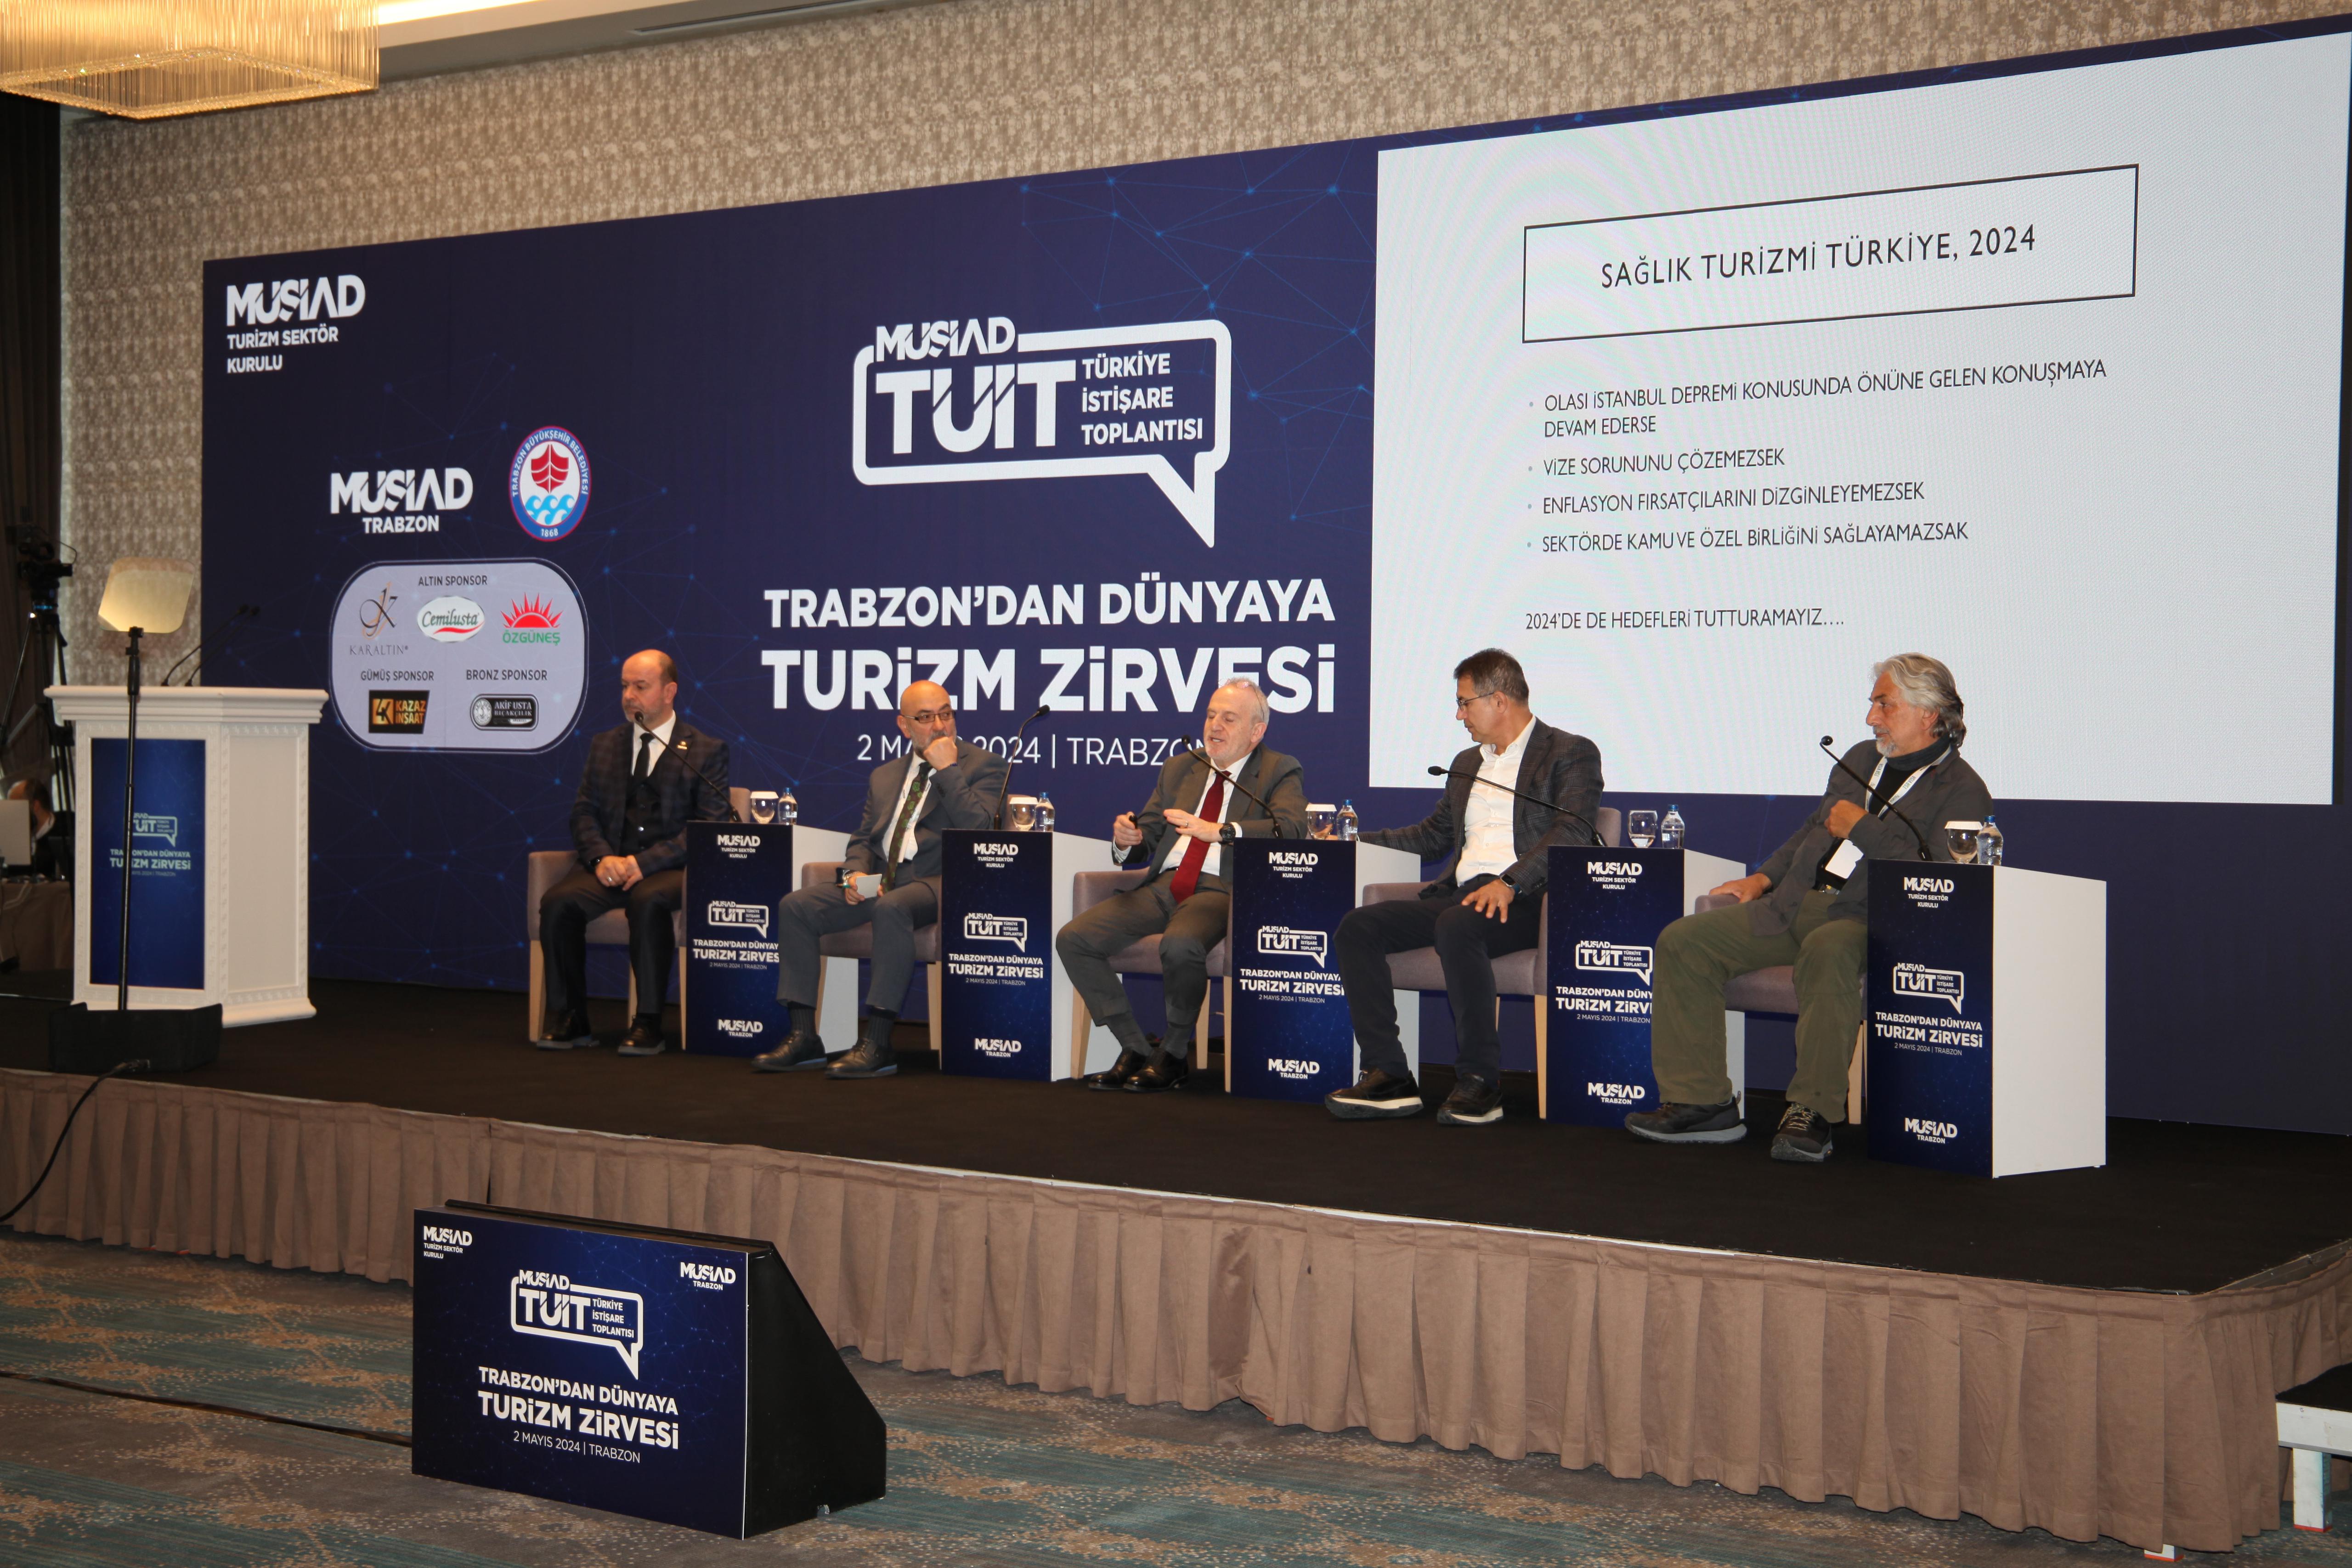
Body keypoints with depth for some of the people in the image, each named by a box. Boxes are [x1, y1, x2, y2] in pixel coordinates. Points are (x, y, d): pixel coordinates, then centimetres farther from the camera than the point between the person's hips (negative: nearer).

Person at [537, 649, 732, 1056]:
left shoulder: (706, 751, 5)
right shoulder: (604, 746, 19)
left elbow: (710, 826, -5)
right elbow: (584, 812, 14)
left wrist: (645, 862, -16)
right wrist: (602, 857, -9)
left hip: (669, 869, -4)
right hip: (610, 866, 4)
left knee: (649, 902, -37)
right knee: (557, 903, -25)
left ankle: (648, 1025, -29)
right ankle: (568, 1020, -14)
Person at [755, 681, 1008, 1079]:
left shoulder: (984, 765, 4)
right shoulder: (885, 776, 22)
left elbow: (978, 829, -12)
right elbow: (863, 838, 23)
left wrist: (948, 770, -11)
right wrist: (856, 873, 1)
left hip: (939, 882, -6)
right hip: (878, 882, 6)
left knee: (891, 908, -38)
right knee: (794, 906, -11)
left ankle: (877, 1045, -36)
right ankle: (803, 1038, -12)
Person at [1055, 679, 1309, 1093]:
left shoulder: (1279, 772, 7)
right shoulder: (1179, 769, 24)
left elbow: (1292, 828, -14)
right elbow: (1146, 842, 23)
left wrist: (1218, 831, -27)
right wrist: (1128, 840, -4)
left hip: (1221, 890, -6)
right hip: (1164, 885, 6)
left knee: (1180, 945, -38)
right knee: (1073, 939, -12)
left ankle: (1174, 1055, -14)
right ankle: (1135, 1049, -5)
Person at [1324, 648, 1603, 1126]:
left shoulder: (1571, 754, 3)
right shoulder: (1467, 764, 28)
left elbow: (1572, 831, -12)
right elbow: (1435, 834, 36)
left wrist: (1510, 883, -26)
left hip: (1525, 901, -7)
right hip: (1459, 894, 8)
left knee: (1456, 927, -38)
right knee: (1357, 927, -14)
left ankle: (1480, 1080, -29)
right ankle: (1389, 1076, -20)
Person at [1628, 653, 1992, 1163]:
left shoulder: (1962, 791, -1)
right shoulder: (1861, 759, 23)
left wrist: (1862, 828, -9)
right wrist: (1765, 878, 21)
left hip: (1867, 918, -7)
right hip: (1795, 904, 7)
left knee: (1827, 951, -43)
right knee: (1682, 943, -10)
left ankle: (1813, 1112, -34)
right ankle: (1701, 1102, -10)